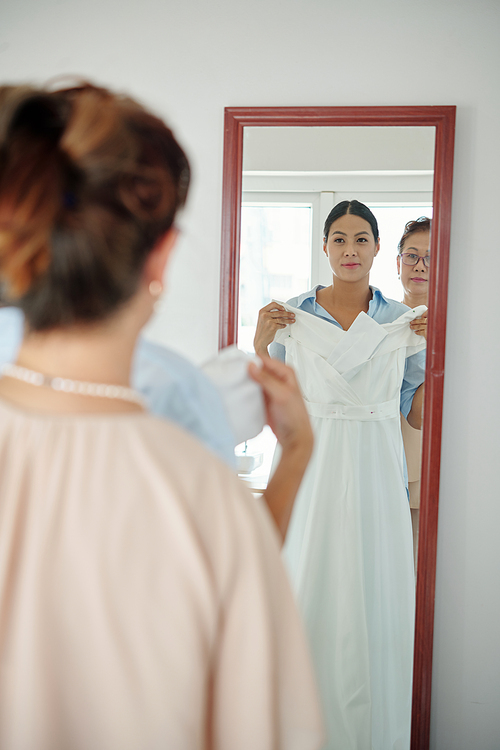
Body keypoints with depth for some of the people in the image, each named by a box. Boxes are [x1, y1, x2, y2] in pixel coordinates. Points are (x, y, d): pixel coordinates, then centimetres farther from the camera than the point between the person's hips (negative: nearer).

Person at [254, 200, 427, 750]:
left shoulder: (403, 322, 6)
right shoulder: (292, 317, 2)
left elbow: (419, 415, 7)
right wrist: (260, 346, -9)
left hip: (377, 476, 1)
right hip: (314, 474, -1)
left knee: (375, 599, 5)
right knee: (310, 595, 3)